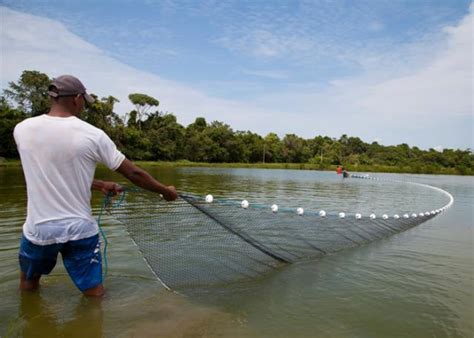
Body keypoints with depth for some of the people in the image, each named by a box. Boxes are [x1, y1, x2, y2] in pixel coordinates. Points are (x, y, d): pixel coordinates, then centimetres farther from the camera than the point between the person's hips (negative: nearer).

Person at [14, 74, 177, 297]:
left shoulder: (22, 130, -3)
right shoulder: (92, 135, -12)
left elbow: (49, 175, 8)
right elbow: (134, 174, -8)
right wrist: (166, 191, 7)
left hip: (38, 230, 3)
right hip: (80, 230, -2)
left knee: (28, 288, 28)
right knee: (94, 294, 12)